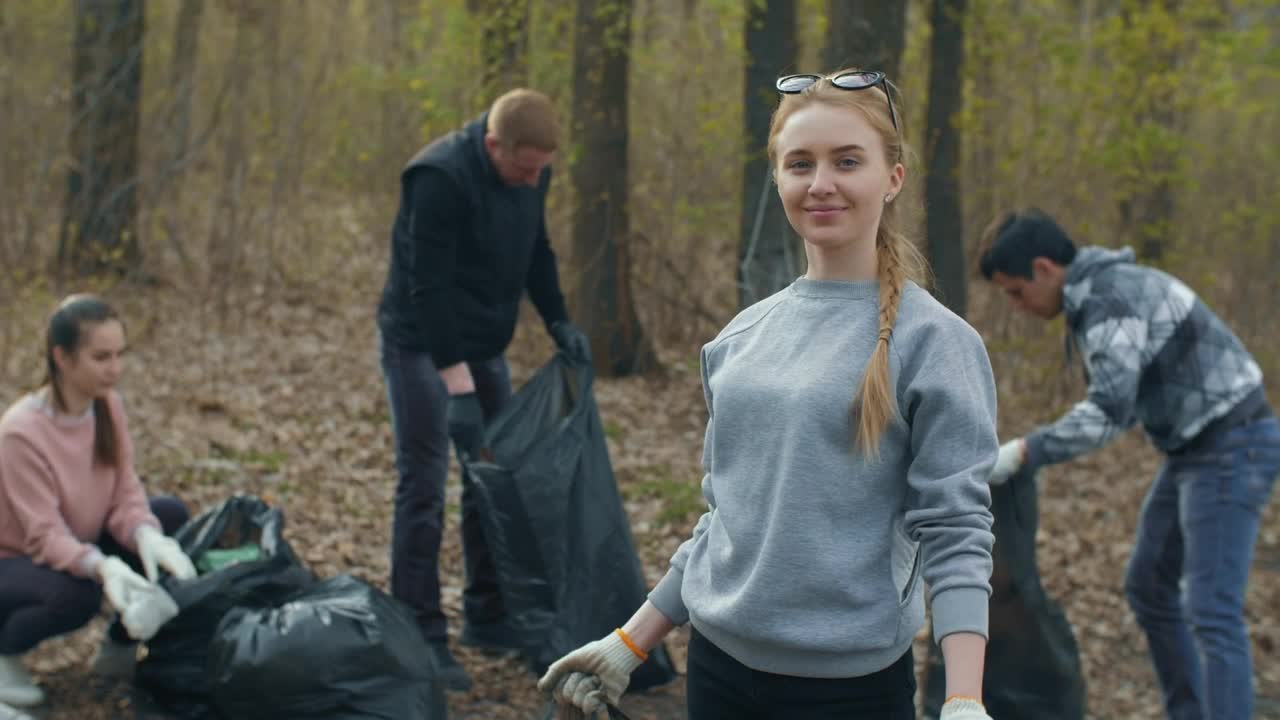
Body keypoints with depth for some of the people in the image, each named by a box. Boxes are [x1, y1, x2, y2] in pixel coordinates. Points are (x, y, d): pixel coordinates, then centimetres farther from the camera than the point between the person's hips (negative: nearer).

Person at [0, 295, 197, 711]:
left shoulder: (108, 405, -9)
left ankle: (120, 649, 4)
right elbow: (45, 535, -29)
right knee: (75, 595, -37)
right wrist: (101, 566, -48)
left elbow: (125, 495, -10)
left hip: (79, 543, 7)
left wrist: (147, 537, -32)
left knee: (171, 516, -12)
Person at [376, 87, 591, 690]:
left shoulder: (530, 175, -2)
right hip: (422, 346, -8)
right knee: (423, 490, -8)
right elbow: (429, 287, -28)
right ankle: (421, 640, -4)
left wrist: (558, 322, 2)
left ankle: (488, 618, 23)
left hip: (484, 346, 8)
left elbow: (536, 253, 14)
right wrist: (457, 384, -30)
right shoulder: (439, 178, -26)